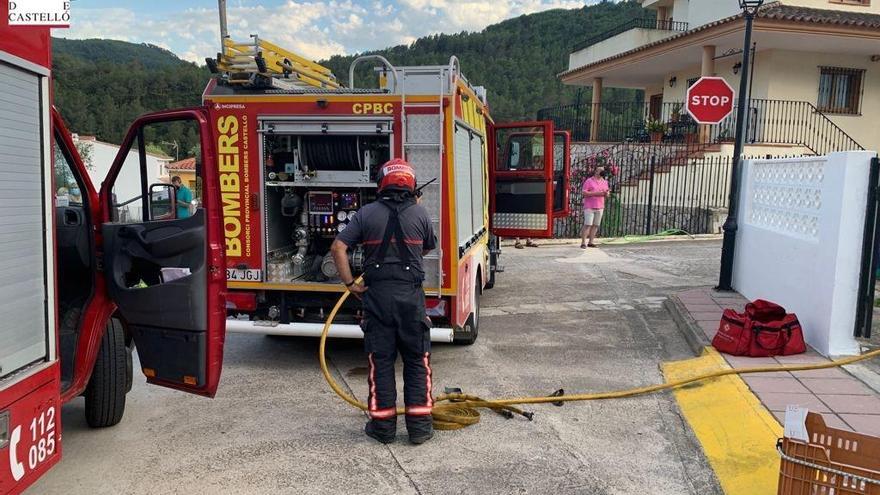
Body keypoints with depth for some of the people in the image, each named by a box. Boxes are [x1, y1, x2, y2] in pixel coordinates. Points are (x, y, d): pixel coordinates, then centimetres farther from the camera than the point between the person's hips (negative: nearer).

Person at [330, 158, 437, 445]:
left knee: (380, 362, 9)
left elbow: (338, 247, -7)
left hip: (377, 294, 0)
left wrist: (350, 284, -2)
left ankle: (383, 426, 16)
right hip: (411, 294, 0)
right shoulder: (420, 213, 2)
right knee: (417, 362, 10)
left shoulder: (366, 213, -1)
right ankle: (419, 426, 13)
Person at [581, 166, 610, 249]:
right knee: (588, 225, -10)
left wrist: (607, 193, -8)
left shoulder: (605, 182, 14)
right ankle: (583, 243, -7)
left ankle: (591, 242, 8)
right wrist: (596, 193, -18)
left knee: (595, 225, 3)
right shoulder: (589, 181, -3)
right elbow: (584, 193, -10)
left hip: (600, 207, 5)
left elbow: (607, 195, 16)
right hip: (589, 207, -5)